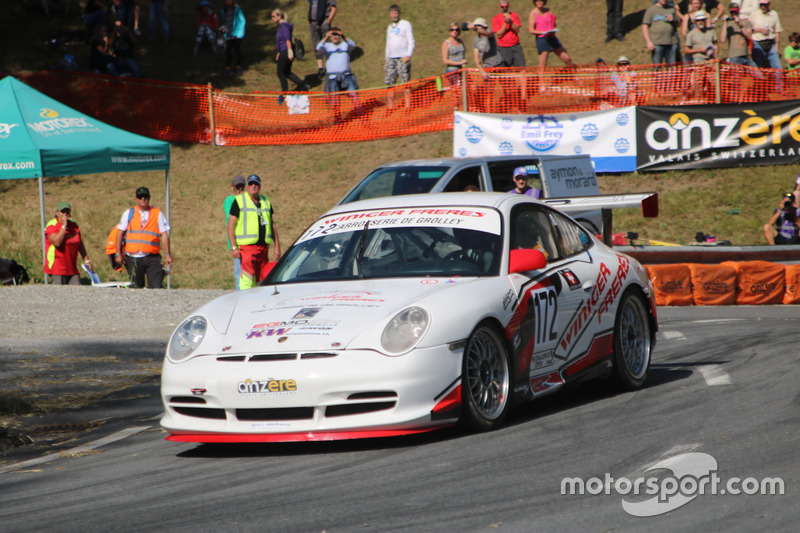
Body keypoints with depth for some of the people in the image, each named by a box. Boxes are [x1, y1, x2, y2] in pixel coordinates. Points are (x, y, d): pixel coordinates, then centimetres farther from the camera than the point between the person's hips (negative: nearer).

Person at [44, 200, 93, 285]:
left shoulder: (73, 225, 13)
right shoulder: (52, 226, -7)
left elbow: (80, 244, 22)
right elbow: (57, 242, -24)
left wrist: (86, 260, 19)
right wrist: (64, 225, -19)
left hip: (72, 269, 6)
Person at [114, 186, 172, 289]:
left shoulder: (158, 214, 7)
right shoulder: (129, 213, 10)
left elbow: (164, 234, 5)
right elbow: (120, 233, 10)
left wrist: (167, 255, 0)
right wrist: (118, 253, 3)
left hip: (152, 258, -1)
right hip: (133, 259, 1)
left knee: (156, 287, -12)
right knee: (136, 288, 3)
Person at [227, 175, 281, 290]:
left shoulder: (266, 201, 16)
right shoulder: (239, 201, 1)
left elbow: (272, 224, 20)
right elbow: (231, 225, -1)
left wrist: (277, 246, 14)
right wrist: (234, 247, -10)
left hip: (263, 246, 5)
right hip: (247, 246, -5)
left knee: (261, 278, 8)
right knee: (247, 280, -14)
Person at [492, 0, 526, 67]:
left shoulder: (514, 15, 7)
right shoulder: (496, 18, 1)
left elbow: (517, 30, -2)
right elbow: (499, 34, -7)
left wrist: (510, 21, -16)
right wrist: (506, 22, -15)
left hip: (515, 46, 2)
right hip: (503, 48, -2)